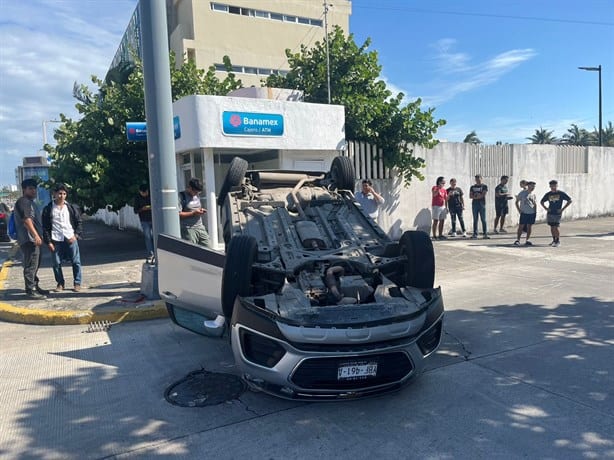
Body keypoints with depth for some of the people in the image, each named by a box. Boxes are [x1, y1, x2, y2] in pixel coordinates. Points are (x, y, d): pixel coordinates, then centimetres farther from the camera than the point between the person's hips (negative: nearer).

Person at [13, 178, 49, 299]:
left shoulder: (30, 202, 22)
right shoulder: (23, 202, -10)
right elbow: (26, 220, -21)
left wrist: (39, 235, 27)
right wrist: (36, 235, -27)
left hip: (34, 239, 11)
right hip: (28, 239, -11)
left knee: (35, 265, 16)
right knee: (30, 265, -11)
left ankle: (35, 287, 24)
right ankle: (31, 290, -10)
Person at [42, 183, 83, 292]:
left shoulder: (71, 207, 6)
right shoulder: (48, 209, 3)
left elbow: (79, 222, 9)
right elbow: (45, 227, 3)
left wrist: (76, 235, -3)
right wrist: (48, 242, -3)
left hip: (70, 239, 0)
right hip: (56, 240, 0)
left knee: (76, 262, 1)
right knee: (56, 263, 4)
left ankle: (77, 283, 12)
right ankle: (60, 283, 19)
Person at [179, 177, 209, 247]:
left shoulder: (197, 196, 14)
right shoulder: (181, 196, -8)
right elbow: (178, 214, -15)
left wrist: (201, 210, 4)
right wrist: (193, 213, -18)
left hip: (200, 226, 7)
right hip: (188, 229, -7)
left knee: (207, 246, 2)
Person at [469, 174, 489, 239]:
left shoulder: (484, 186, 4)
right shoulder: (472, 187, 13)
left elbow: (484, 194, -8)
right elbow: (470, 196, 5)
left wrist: (475, 196, -4)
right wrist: (479, 196, -7)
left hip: (482, 204, -3)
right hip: (474, 204, 3)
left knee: (483, 220, -3)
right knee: (475, 220, 4)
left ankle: (485, 234, -1)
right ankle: (475, 234, 6)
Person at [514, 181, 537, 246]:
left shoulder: (533, 194, 10)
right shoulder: (522, 193, -3)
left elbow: (535, 204, 18)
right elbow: (517, 202, 1)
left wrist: (535, 211, 8)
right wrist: (519, 210, -6)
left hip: (532, 213, 4)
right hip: (524, 213, -4)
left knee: (529, 227, 6)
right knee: (521, 226, -4)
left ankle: (527, 241, 13)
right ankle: (517, 240, 2)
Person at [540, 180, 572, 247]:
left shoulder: (561, 193, -3)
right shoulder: (548, 194, 7)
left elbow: (569, 201, -1)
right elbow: (542, 202, 19)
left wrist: (562, 209, -7)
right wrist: (546, 208, 4)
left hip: (557, 214, -4)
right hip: (550, 213, 4)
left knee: (556, 227, -9)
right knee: (552, 227, 9)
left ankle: (558, 241, 1)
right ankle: (554, 240, 21)